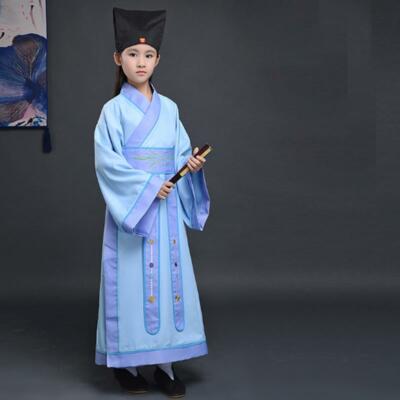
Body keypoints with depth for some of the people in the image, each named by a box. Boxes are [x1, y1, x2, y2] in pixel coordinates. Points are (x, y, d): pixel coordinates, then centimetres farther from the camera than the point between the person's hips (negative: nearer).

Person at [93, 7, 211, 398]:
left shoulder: (169, 108, 10)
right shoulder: (113, 109, -4)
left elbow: (180, 154, 12)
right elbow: (107, 161, -11)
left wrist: (192, 164, -10)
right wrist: (147, 185, -18)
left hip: (167, 207, 4)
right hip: (130, 206, -4)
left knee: (169, 277, 4)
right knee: (132, 279, -1)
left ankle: (165, 364, 12)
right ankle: (126, 363, 12)